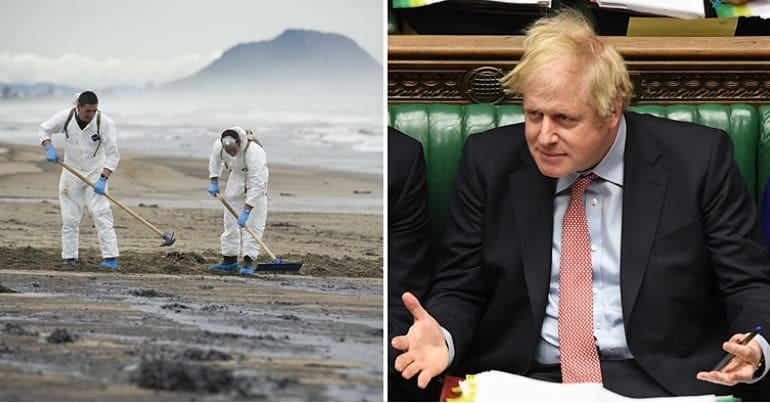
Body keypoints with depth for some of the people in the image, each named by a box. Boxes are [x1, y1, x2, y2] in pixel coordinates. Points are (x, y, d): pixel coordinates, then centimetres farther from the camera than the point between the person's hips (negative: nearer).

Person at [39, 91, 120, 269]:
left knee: (101, 214, -14)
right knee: (69, 218, 4)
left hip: (95, 173, -3)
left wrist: (103, 179, -26)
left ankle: (110, 257, -15)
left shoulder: (105, 123, -19)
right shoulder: (65, 117, -13)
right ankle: (69, 257, 13)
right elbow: (43, 130, 4)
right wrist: (49, 149, -15)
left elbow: (113, 155, -17)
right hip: (71, 172, 3)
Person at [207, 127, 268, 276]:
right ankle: (229, 260, 15)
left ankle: (248, 262, -15)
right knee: (230, 221, 7)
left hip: (256, 181, -5)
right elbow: (215, 158, 2)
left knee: (254, 223, -14)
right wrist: (214, 181, 1)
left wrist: (246, 211, -43)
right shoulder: (219, 145, -25)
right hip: (236, 178, 5)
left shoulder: (255, 152, -42)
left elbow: (256, 185, -42)